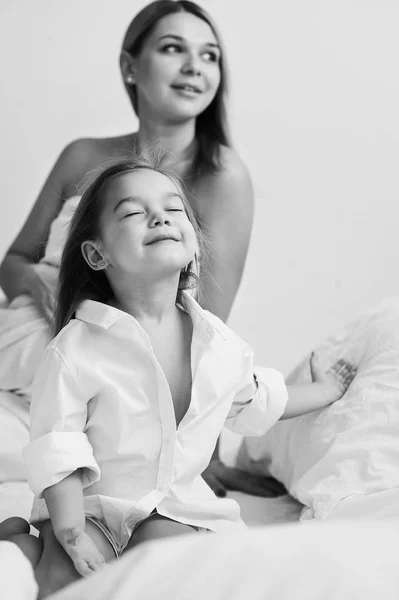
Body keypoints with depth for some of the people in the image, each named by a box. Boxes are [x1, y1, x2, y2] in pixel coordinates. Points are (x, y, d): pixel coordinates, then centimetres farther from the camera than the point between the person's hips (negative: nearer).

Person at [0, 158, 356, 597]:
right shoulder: (77, 348, -17)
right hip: (90, 509, -4)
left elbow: (257, 402, 19)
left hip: (172, 510, 4)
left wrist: (324, 392, 29)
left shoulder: (220, 344, -2)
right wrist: (73, 538, -21)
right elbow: (58, 450, -15)